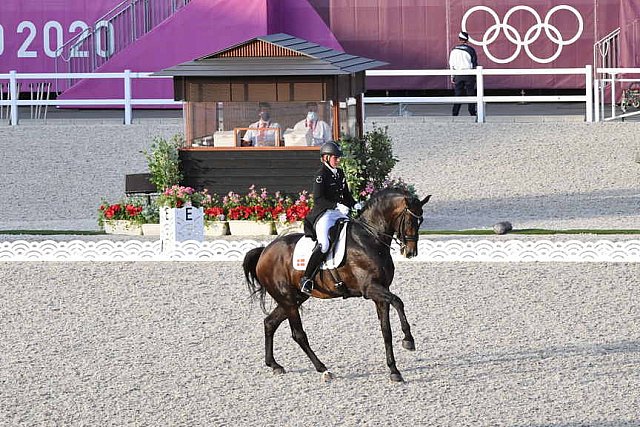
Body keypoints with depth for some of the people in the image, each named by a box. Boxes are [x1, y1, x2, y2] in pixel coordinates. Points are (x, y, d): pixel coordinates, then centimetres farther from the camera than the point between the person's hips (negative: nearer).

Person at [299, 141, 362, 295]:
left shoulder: (340, 173, 16)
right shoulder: (321, 174, -8)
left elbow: (346, 194, 24)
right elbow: (318, 199, -15)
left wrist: (354, 204, 4)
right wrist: (337, 206, -25)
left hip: (339, 213, 9)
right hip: (323, 214, -9)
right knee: (323, 244, -29)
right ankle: (306, 279, -24)